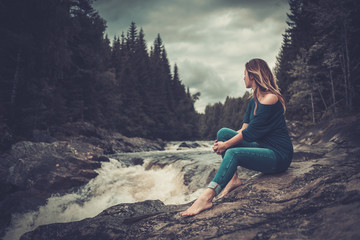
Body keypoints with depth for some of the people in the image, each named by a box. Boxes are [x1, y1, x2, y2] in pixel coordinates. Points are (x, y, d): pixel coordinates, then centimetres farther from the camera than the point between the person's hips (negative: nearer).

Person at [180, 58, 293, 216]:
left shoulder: (270, 98, -17)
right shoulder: (254, 99, 12)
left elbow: (250, 132, -19)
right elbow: (246, 128, 7)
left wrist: (226, 145, -13)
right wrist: (225, 142, -9)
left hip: (279, 156, -9)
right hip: (262, 147, 9)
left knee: (234, 153, -32)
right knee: (223, 133, -3)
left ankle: (206, 198, -40)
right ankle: (232, 178, -9)